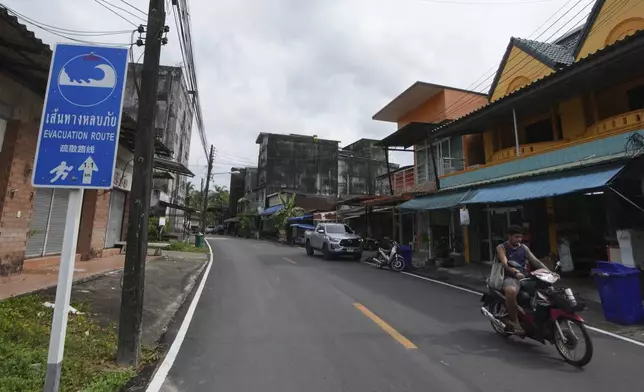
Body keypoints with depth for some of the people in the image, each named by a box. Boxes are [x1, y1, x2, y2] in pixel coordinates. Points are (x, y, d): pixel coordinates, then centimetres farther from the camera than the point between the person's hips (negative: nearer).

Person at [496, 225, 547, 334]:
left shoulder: (524, 247, 17)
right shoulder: (501, 247, 0)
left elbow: (535, 261, 9)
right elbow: (505, 263, -16)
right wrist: (516, 272, -35)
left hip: (525, 277, 6)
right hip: (510, 277, -6)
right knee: (511, 291, -40)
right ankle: (514, 321, -21)